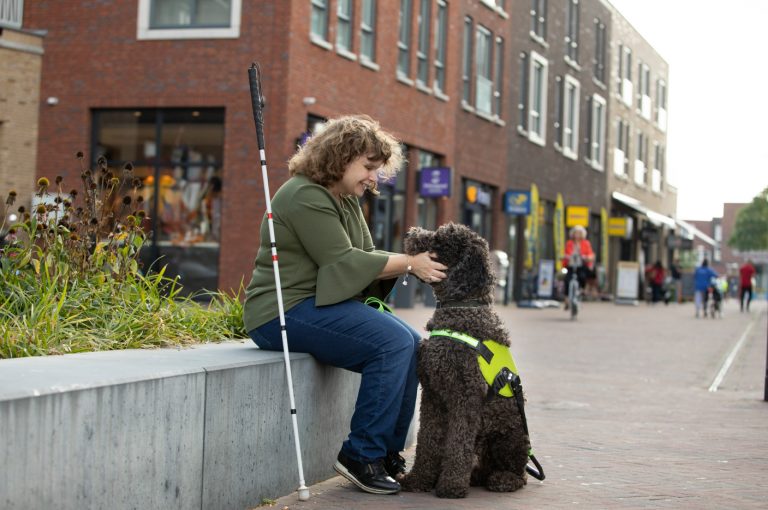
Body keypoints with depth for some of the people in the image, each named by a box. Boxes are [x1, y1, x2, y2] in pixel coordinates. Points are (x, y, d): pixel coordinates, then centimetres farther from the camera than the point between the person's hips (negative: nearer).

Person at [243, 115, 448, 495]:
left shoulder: (347, 200, 17)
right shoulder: (305, 197, -14)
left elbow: (366, 258, 11)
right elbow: (345, 262, -18)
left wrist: (416, 263, -6)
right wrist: (409, 264, -14)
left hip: (319, 306, 10)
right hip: (284, 311, -10)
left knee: (411, 344, -3)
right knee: (392, 342, -22)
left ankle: (388, 454, 1)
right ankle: (361, 457, -15)